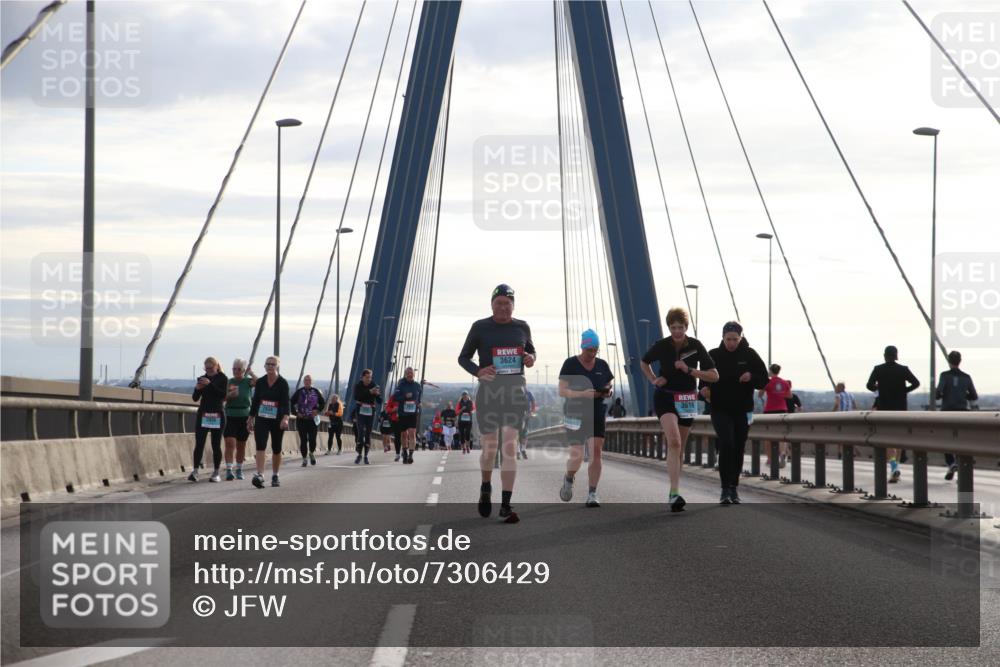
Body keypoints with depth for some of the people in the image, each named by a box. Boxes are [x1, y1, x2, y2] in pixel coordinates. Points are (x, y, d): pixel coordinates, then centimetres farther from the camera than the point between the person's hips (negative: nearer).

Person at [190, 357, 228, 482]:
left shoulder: (222, 378, -2)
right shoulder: (202, 379, 8)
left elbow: (223, 395, -16)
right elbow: (195, 398, 8)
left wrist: (210, 384, -23)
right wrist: (197, 389, -12)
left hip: (217, 416, -3)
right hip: (203, 414, 3)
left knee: (216, 445, 1)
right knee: (199, 444, -7)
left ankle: (216, 473, 8)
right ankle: (195, 471, -10)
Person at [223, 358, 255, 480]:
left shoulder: (248, 381, 1)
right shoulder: (229, 382, 3)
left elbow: (258, 382, -20)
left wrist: (250, 373, -10)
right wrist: (229, 395, -18)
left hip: (244, 416, 0)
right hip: (230, 416, 0)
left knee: (241, 445, 10)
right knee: (230, 443, -14)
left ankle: (239, 470, 22)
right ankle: (229, 470, -18)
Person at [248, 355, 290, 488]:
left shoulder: (283, 383, -5)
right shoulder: (260, 382, 5)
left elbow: (286, 402, -13)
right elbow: (255, 401, 12)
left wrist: (285, 417, -28)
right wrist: (250, 419, 12)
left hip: (277, 420, -1)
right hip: (261, 419, 1)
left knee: (276, 448, 9)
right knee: (260, 446, -15)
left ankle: (275, 476, 24)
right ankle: (260, 475, -24)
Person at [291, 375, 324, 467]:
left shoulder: (316, 392, 5)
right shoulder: (299, 392, 2)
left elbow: (322, 403, 13)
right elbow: (291, 403, 6)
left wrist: (317, 410, -3)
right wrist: (296, 413, -4)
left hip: (313, 420, 0)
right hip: (301, 420, 0)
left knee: (312, 439, -6)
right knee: (303, 440, 0)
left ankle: (311, 453, 23)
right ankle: (304, 458, 10)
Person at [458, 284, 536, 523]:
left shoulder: (522, 327, 8)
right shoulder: (480, 327, 1)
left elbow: (530, 349, 24)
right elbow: (463, 357, 6)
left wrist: (530, 358, 0)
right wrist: (477, 371, -15)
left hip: (515, 390, 1)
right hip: (488, 391, -1)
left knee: (510, 447, -9)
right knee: (490, 447, 2)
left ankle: (506, 505, -9)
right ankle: (485, 488, 34)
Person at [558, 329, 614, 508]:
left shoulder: (602, 365, 8)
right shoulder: (570, 364, -4)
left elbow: (611, 387, 15)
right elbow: (562, 391, -8)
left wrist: (608, 392, -10)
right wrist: (583, 394, -22)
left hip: (597, 414, 3)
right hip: (575, 414, -3)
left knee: (596, 452, -10)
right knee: (577, 456, -5)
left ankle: (592, 495, -7)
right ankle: (569, 479, 29)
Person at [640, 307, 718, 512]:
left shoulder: (696, 346, -7)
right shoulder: (661, 346, -7)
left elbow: (714, 376, -8)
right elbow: (644, 363, 14)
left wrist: (689, 370, -19)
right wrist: (653, 380, -1)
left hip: (687, 400, 3)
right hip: (665, 397, -3)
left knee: (678, 447, 11)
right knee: (674, 442, -23)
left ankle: (673, 495, 23)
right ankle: (675, 493, -32)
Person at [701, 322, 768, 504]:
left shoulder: (749, 355, -1)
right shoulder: (714, 355, -2)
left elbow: (764, 380, 2)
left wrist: (751, 377, -19)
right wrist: (704, 388, -15)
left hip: (743, 411, 2)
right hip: (720, 410, -2)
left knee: (738, 449, 8)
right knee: (726, 444, -18)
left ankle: (734, 488, 22)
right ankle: (726, 489, -15)